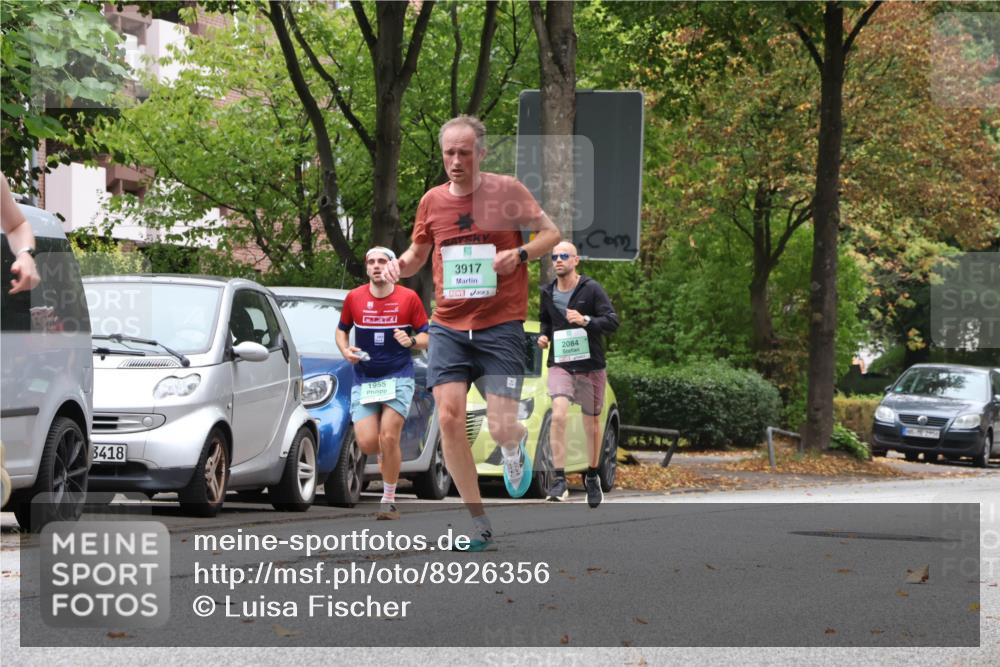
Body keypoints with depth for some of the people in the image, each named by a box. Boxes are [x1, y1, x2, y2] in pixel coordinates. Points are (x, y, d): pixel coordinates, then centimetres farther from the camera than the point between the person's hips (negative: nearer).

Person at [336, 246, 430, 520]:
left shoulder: (409, 298, -3)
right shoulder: (354, 298, 2)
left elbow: (427, 337, 3)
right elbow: (342, 329, 17)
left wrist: (411, 341, -18)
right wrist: (345, 349, -4)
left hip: (398, 377, -2)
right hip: (364, 379, 2)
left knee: (388, 438, -14)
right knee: (367, 443, -9)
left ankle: (389, 501, 0)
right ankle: (388, 455, 30)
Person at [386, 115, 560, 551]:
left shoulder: (507, 191, -3)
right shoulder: (432, 201, 7)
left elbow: (551, 233, 4)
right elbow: (418, 253, 21)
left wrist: (519, 254, -15)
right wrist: (400, 265, -2)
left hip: (500, 325, -3)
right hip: (448, 326, 3)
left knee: (501, 427, -11)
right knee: (449, 417, -13)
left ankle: (515, 446, 32)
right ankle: (479, 523, -2)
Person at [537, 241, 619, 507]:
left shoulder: (591, 289, -7)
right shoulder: (547, 293, 6)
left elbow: (612, 321, -13)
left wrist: (585, 321, -29)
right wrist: (544, 336, 4)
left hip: (591, 365, -1)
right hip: (560, 364, 1)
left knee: (592, 423, 10)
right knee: (558, 415, -22)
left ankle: (592, 477, 32)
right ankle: (559, 480, -23)